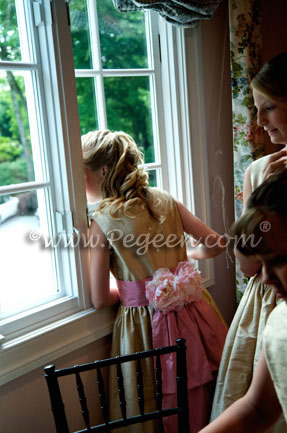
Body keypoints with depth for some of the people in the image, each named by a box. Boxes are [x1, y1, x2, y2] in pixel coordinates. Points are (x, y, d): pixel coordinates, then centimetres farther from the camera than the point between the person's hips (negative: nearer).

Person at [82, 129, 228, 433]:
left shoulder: (101, 222, -12)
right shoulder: (165, 200, 0)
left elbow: (100, 300, -9)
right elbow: (216, 244, 4)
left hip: (145, 323, -4)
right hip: (192, 313, 5)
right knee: (201, 404, 24)